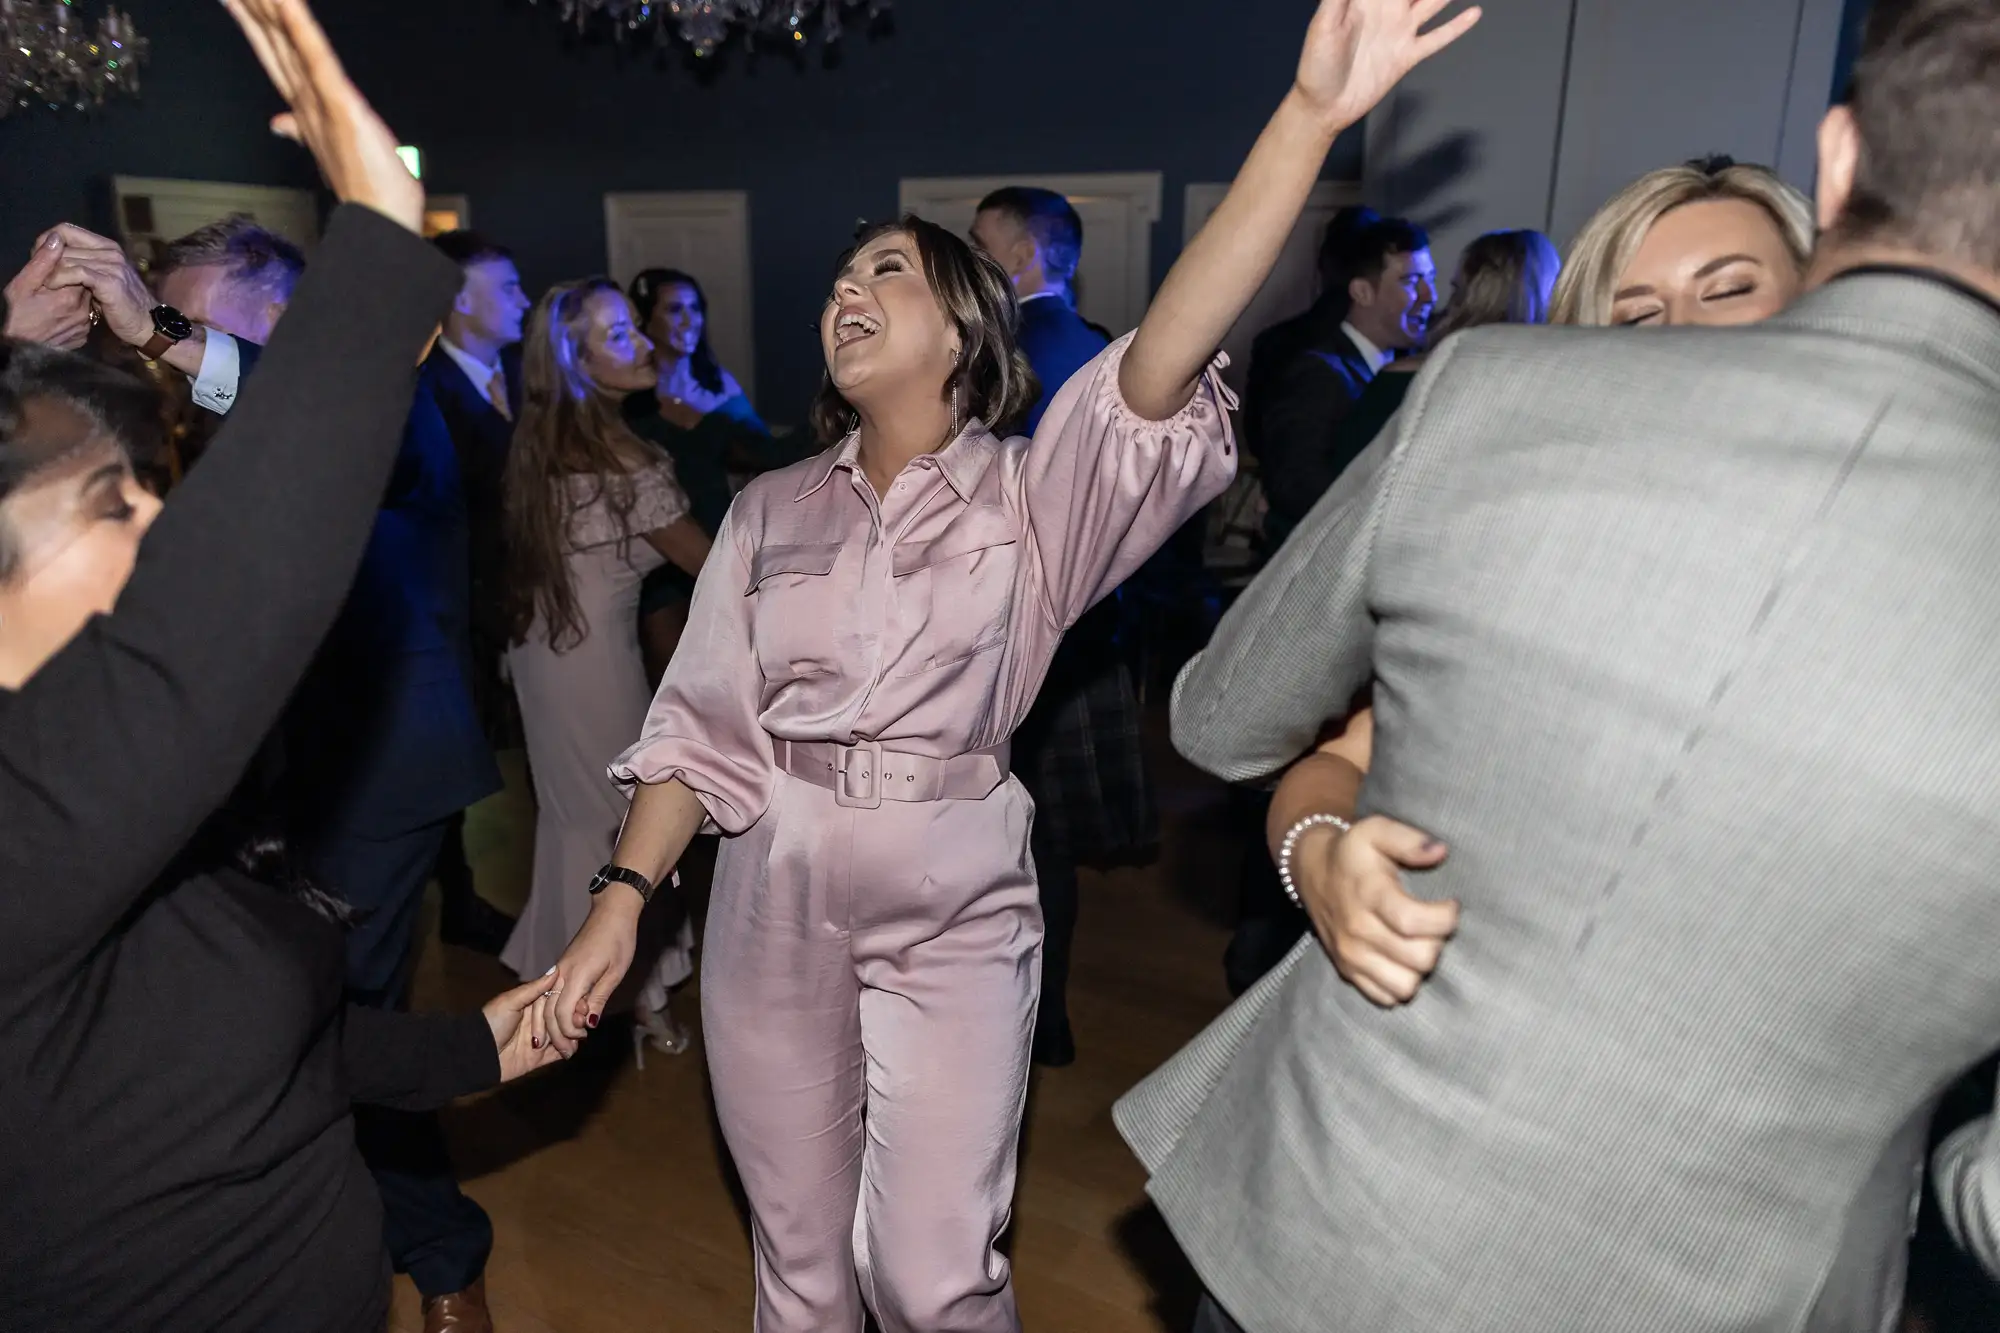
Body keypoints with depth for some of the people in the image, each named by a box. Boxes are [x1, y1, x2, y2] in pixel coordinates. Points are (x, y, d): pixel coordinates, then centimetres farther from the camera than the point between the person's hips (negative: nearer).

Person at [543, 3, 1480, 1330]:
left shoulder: (1028, 494, -4)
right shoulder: (772, 511, 6)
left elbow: (1165, 358, -21)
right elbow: (701, 723, 4)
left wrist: (1311, 113, -31)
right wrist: (622, 900, -6)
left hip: (956, 911, -3)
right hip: (776, 897, 3)